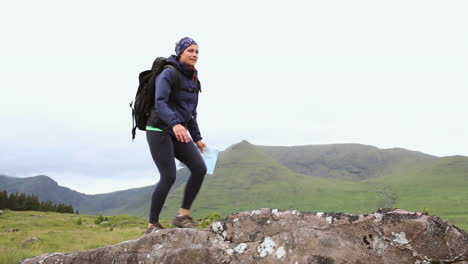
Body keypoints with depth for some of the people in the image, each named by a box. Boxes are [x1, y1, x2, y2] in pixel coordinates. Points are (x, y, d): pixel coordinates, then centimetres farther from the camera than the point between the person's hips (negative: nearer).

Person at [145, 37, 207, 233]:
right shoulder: (169, 73, -12)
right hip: (159, 131, -7)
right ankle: (152, 225, 3)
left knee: (199, 169, -10)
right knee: (169, 177, -13)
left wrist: (197, 138, 16)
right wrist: (175, 124, -43)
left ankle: (183, 215, -1)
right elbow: (160, 103, -27)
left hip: (178, 133, 7)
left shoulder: (193, 79, 13)